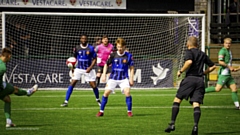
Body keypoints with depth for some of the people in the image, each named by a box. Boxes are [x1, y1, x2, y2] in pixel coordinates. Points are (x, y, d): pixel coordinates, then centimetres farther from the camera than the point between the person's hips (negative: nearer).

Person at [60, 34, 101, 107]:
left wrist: (90, 67, -15)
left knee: (93, 85, -1)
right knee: (72, 84, -11)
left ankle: (98, 99, 27)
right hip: (78, 69, 1)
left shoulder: (91, 48, -7)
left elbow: (94, 59, -3)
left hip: (88, 70, -1)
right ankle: (66, 101, -9)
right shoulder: (77, 48, 1)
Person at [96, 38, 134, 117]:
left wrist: (131, 78, -4)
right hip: (113, 78, 1)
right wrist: (104, 75, 0)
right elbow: (106, 64, 9)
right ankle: (101, 111, 4)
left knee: (127, 92, -20)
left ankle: (129, 111, -7)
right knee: (106, 93, -8)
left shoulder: (128, 56, -3)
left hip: (124, 78, -1)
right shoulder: (113, 55, -2)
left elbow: (131, 68, 3)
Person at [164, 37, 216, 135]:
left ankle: (172, 124, -7)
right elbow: (213, 66, 25)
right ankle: (195, 126, -20)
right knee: (196, 104, -2)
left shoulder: (189, 51, 1)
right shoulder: (202, 54, 20)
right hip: (200, 80, 5)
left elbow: (189, 61, -20)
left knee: (177, 100, 2)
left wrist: (181, 71, -9)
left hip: (190, 78, -5)